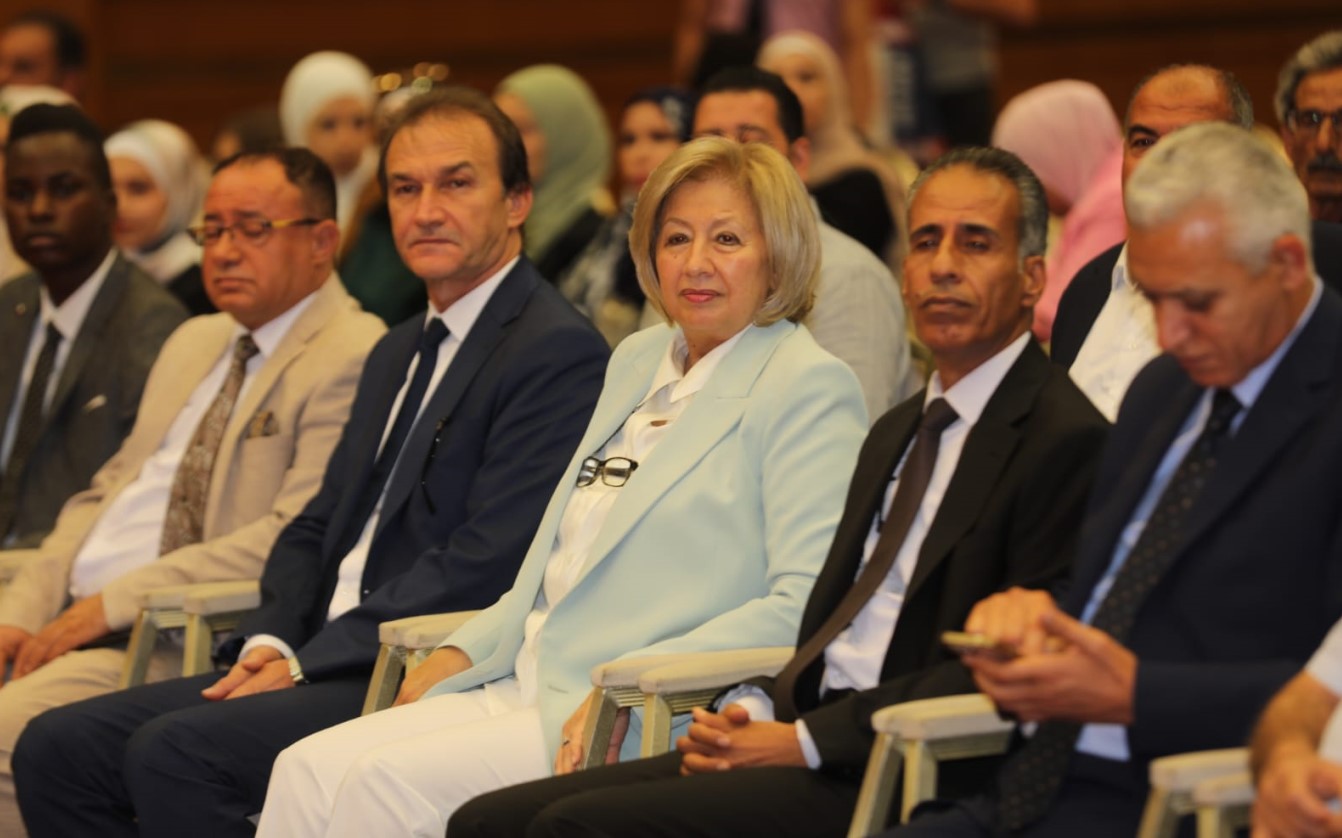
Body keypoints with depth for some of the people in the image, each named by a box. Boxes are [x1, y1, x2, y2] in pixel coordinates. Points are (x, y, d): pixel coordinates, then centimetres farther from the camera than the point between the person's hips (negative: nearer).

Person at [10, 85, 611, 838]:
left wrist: (307, 661, -15)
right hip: (329, 665, 9)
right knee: (58, 748, -4)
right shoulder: (399, 353, 23)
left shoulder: (559, 353, -9)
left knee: (176, 750, -28)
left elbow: (485, 561, -17)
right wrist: (271, 642, 0)